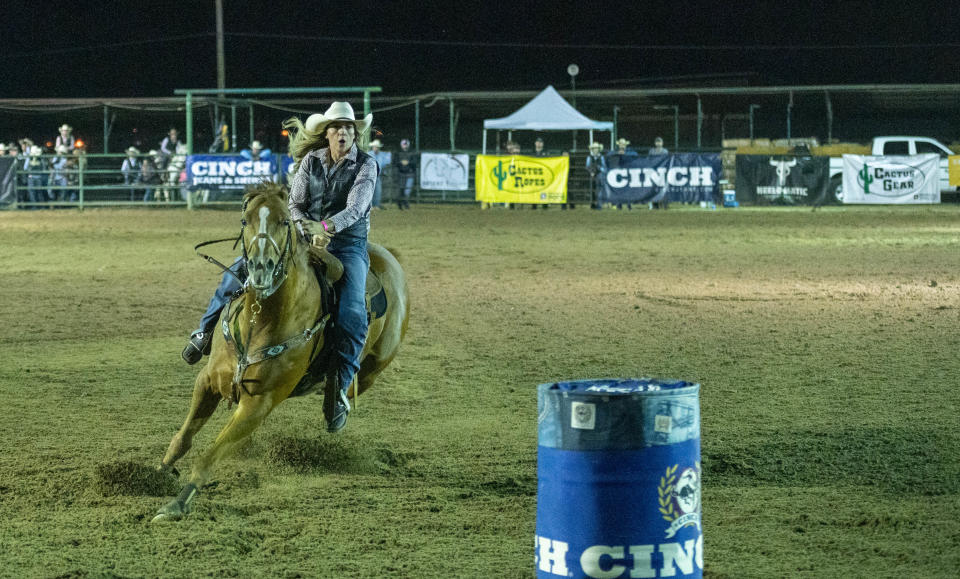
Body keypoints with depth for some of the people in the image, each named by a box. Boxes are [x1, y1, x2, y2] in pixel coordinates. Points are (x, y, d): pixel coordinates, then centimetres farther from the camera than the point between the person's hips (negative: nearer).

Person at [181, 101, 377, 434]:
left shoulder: (366, 165, -6)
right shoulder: (312, 160, 4)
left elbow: (356, 208, -20)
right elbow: (294, 206, 2)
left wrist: (326, 226, -37)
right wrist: (310, 231, -19)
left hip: (349, 244, -4)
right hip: (307, 238, 4)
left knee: (352, 313, -29)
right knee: (243, 266, -10)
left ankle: (338, 388, -24)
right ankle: (207, 331, 5)